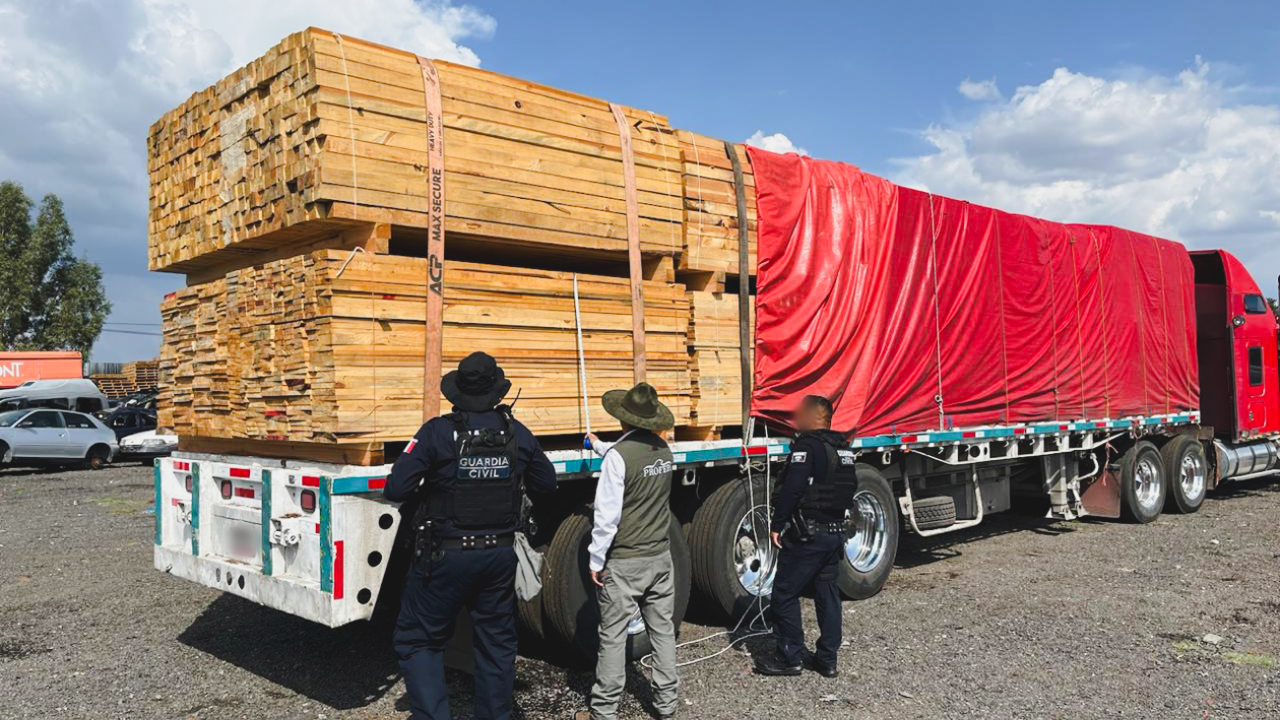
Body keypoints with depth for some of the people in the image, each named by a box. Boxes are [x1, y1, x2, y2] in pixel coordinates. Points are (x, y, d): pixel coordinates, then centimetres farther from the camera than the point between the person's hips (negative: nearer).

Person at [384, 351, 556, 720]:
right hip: (500, 555, 4)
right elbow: (546, 483, 9)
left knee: (417, 640, 11)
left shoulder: (438, 432, -14)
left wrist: (430, 488, 3)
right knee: (497, 641, 17)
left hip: (446, 555, -4)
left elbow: (396, 489, -16)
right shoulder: (517, 433, -2)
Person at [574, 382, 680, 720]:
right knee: (663, 631, 13)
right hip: (660, 557, 7)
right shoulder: (662, 449, 4)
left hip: (624, 562, -6)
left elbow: (607, 515, -18)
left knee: (613, 636, 2)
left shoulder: (617, 455, -17)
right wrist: (599, 446, 41)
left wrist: (596, 560, -10)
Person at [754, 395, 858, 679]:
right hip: (836, 532, 9)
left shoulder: (807, 445, -15)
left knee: (785, 594, 2)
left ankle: (789, 658, 7)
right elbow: (850, 488, 18)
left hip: (807, 535, -9)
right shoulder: (843, 448, 12)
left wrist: (777, 524, -16)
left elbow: (792, 488, -22)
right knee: (828, 594, 13)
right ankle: (827, 659, 19)